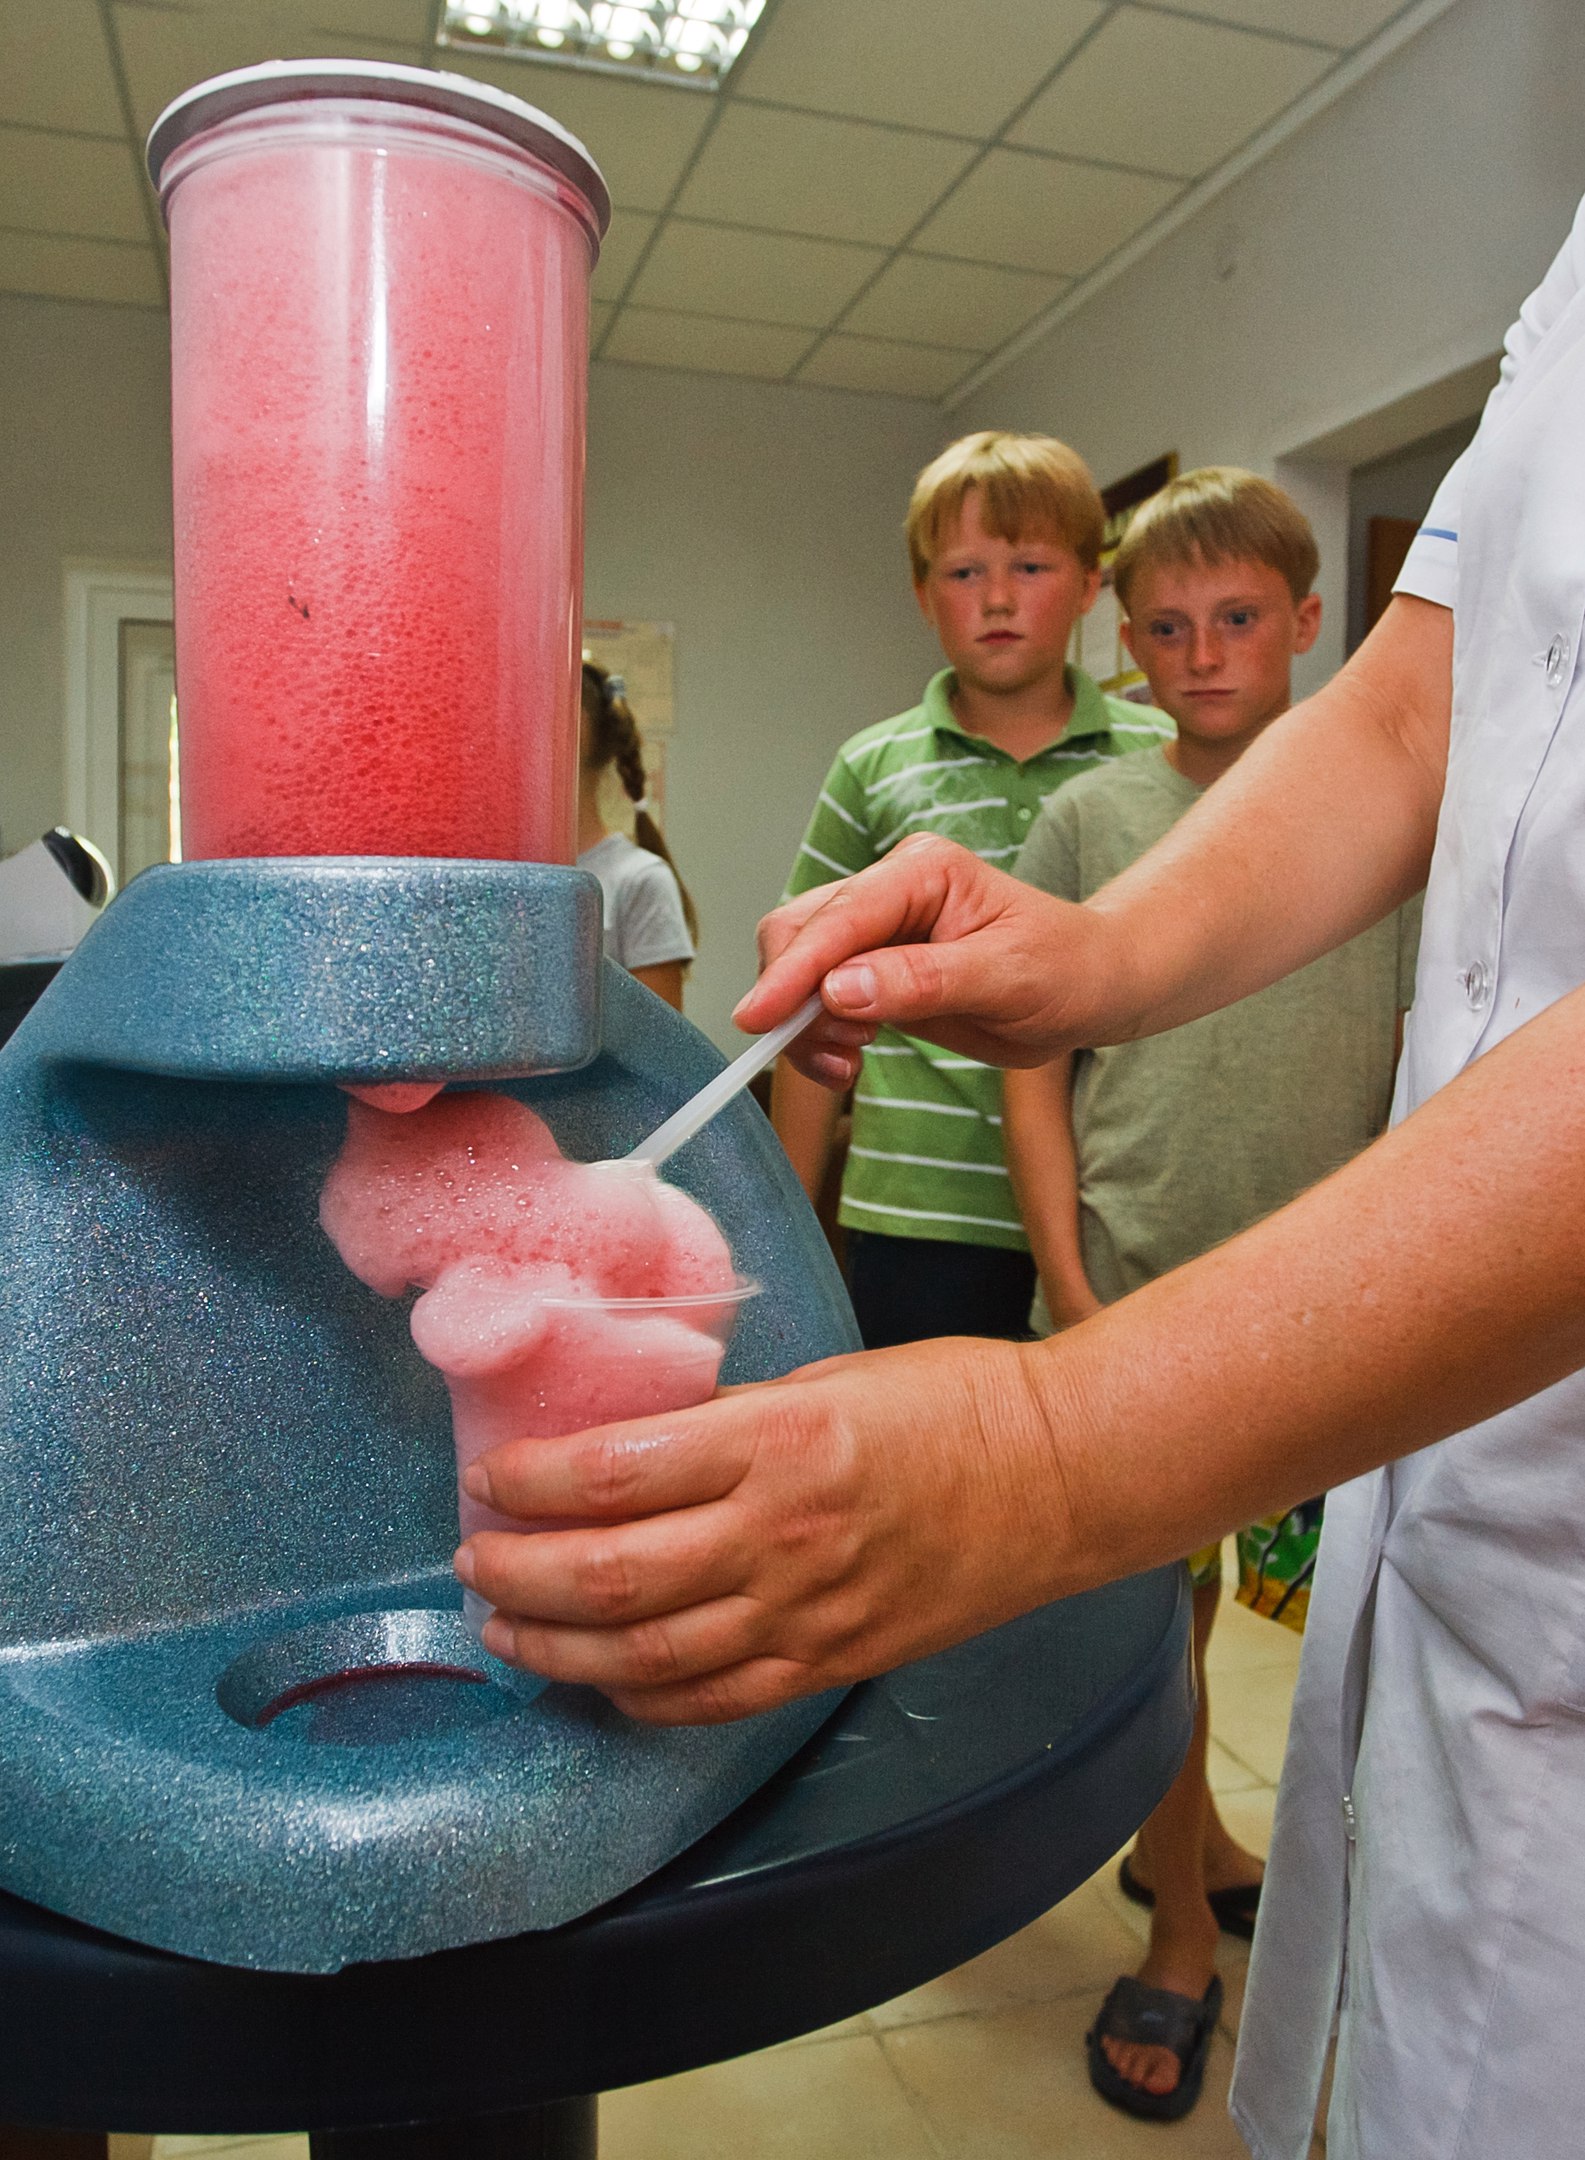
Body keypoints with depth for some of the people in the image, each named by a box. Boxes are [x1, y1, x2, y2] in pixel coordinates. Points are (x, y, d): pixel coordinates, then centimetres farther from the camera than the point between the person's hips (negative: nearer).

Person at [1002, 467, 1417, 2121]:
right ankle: (1183, 1921, 34)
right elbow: (1035, 1071, 0)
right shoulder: (1087, 820, 1)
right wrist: (1075, 1297, -6)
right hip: (1128, 1299, -1)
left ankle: (1186, 1846, 43)